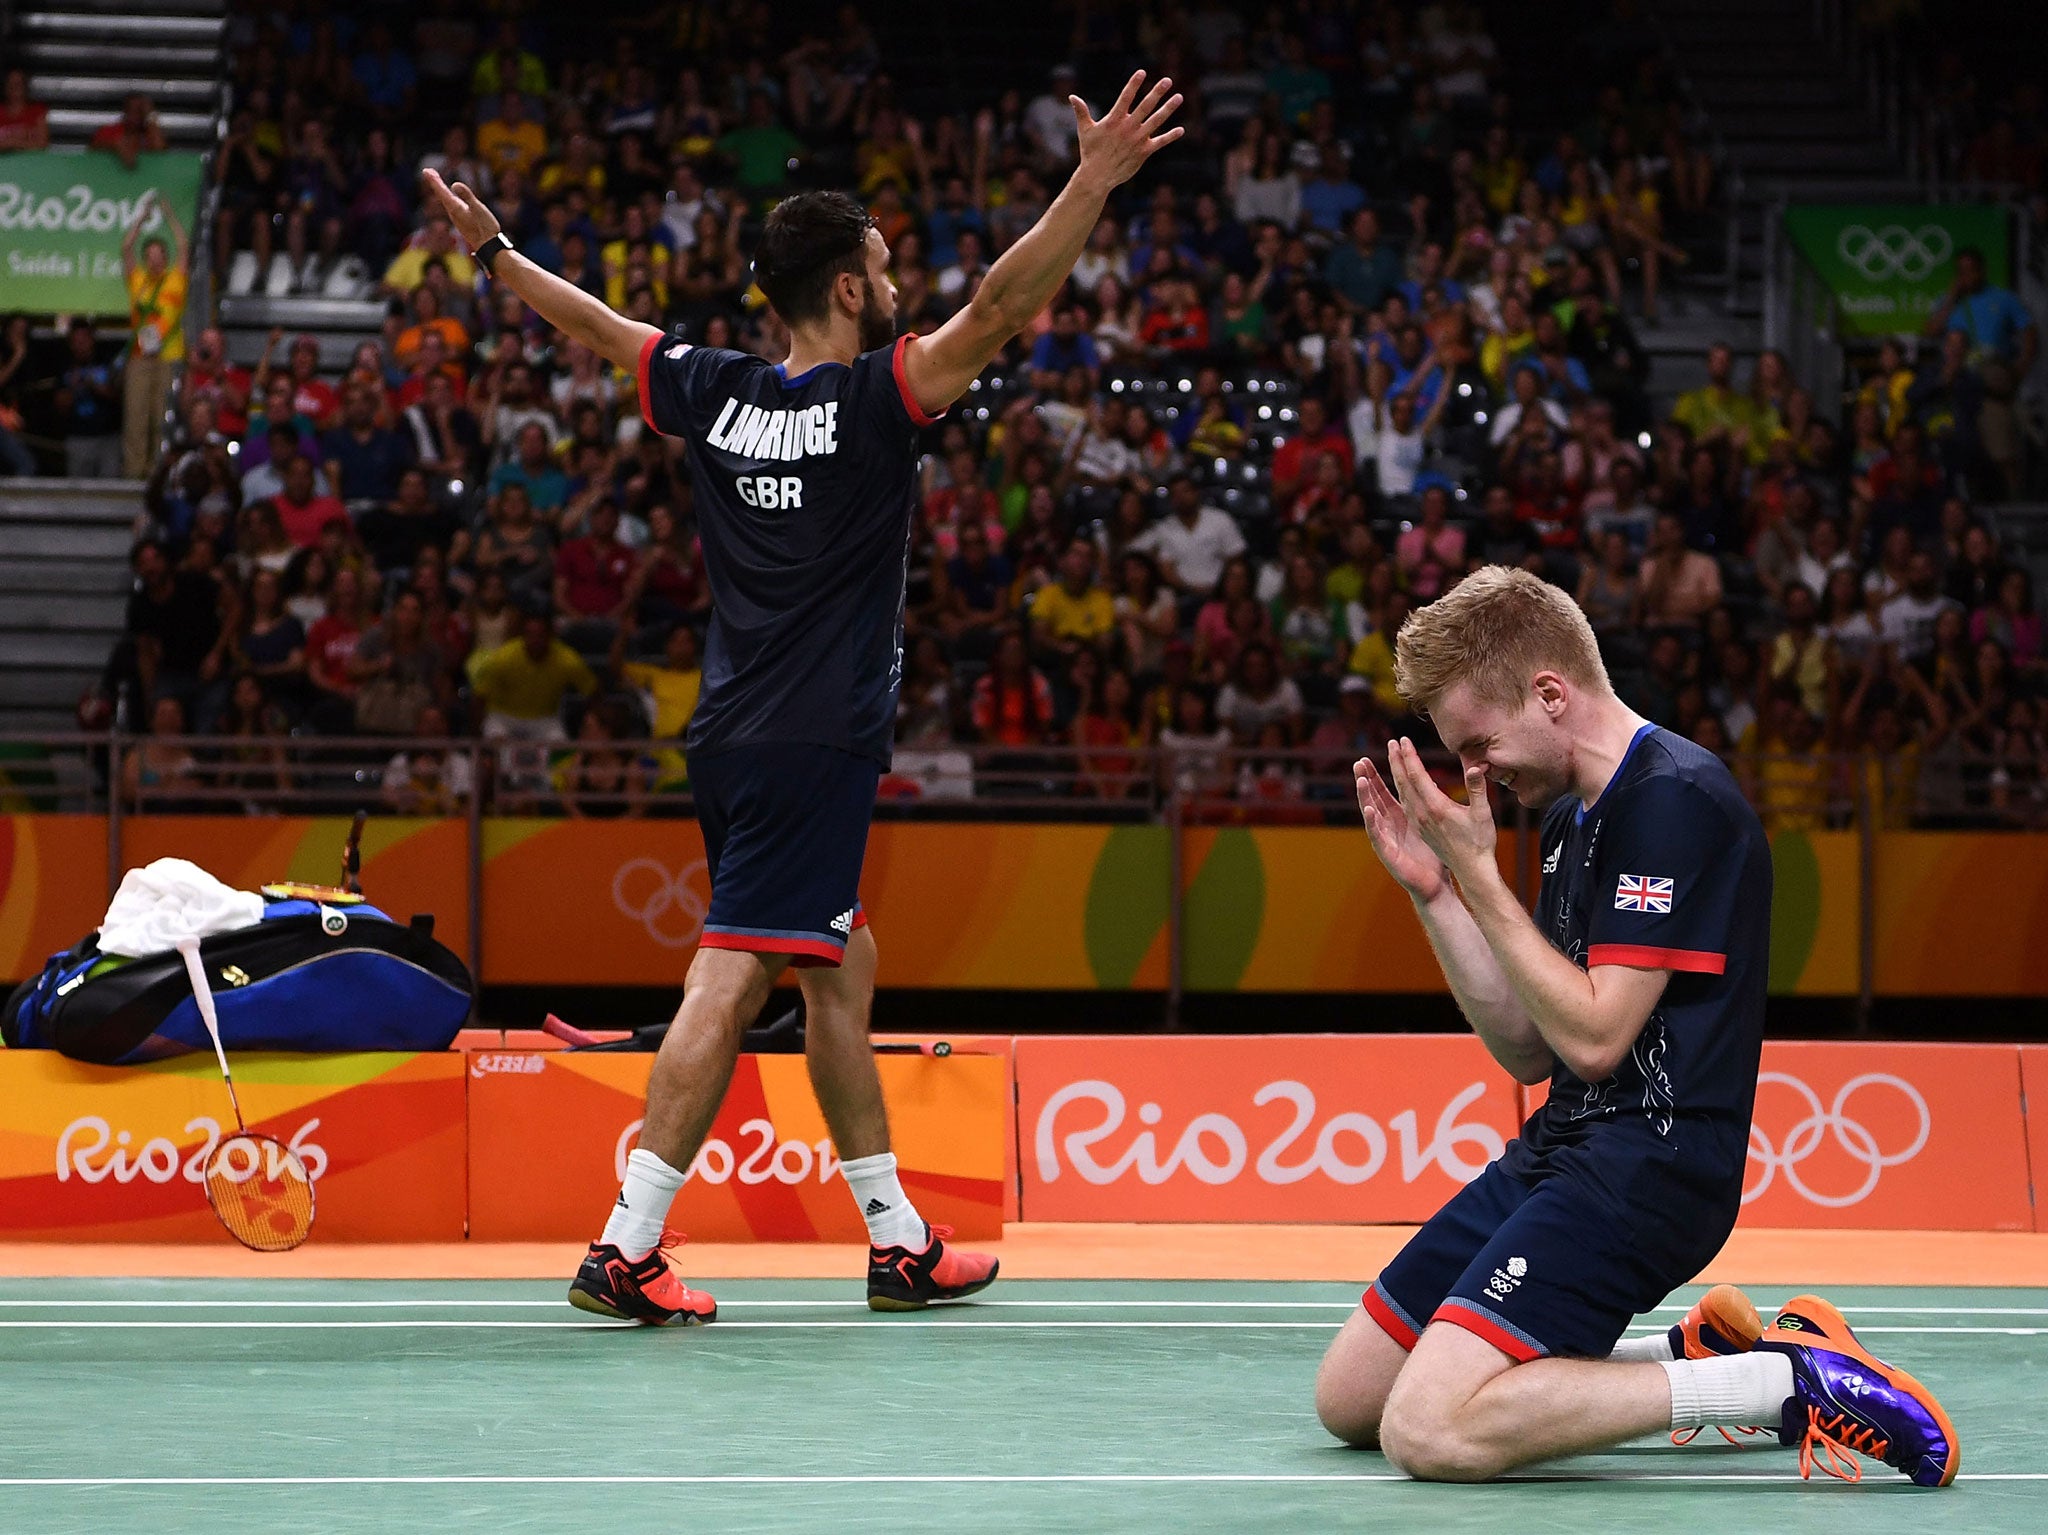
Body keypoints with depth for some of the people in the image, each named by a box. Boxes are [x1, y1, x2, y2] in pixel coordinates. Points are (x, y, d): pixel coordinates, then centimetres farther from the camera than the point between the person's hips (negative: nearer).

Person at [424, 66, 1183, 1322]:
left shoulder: (712, 393, 7)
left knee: (842, 968, 16)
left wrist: (496, 252, 35)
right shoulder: (875, 398, -10)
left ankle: (897, 1240, 22)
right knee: (732, 980, -10)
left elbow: (595, 322, 21)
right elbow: (1006, 303, -17)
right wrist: (1096, 180, -18)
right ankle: (626, 1248, -13)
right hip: (816, 744, -8)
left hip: (735, 740, 8)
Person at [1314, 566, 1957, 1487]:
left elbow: (1593, 1038, -19)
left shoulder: (1676, 798, -15)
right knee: (1349, 1398, 10)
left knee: (1429, 1431, -23)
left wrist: (1476, 870, -14)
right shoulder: (1570, 815, 15)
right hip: (1556, 1152, 10)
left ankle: (1785, 1379, -14)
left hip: (1643, 1164, -10)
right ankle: (1691, 1360, 12)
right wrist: (1431, 889, 4)